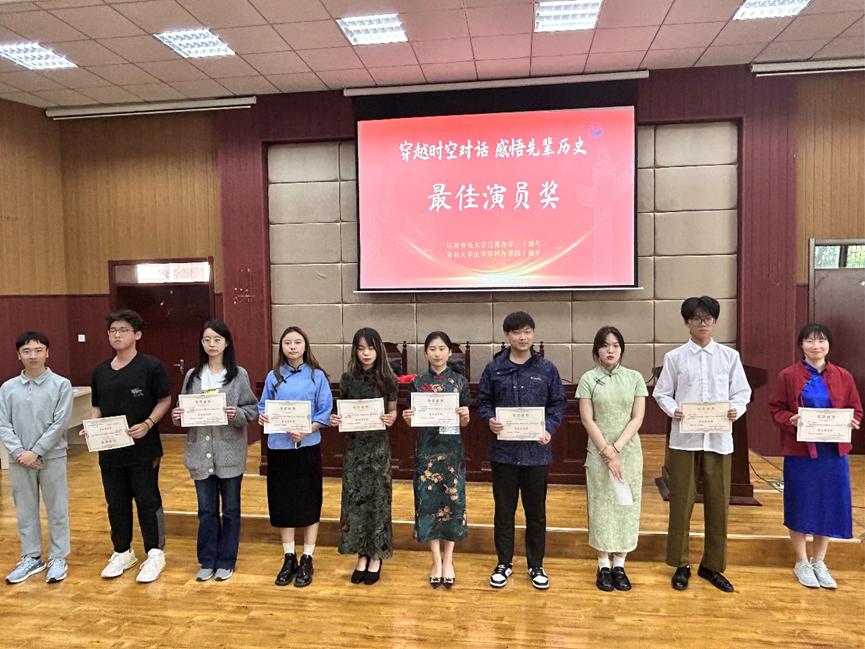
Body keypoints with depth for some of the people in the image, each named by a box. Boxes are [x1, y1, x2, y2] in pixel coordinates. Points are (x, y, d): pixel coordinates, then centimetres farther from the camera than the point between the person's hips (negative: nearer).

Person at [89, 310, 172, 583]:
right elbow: (96, 406, 16)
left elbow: (165, 400, -6)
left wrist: (148, 424, -20)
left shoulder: (151, 366, -7)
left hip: (143, 448, -5)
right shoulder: (100, 371, 9)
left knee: (148, 502, 3)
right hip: (110, 449, 5)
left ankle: (155, 554, 17)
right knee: (116, 503, 15)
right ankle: (122, 552, 31)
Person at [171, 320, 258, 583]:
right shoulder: (192, 375, 6)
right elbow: (185, 411, 10)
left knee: (230, 509, 10)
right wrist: (177, 416, -11)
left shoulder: (239, 375, -3)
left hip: (230, 453, -2)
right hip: (201, 453, 3)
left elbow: (253, 410, -4)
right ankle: (207, 561, 26)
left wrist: (237, 414, -23)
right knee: (206, 510, 12)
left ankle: (226, 561, 24)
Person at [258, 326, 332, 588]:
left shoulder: (317, 376, -3)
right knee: (282, 502, 10)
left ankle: (307, 560, 20)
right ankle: (289, 558, 26)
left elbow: (326, 412, -5)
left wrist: (306, 430, -19)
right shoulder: (273, 376, 4)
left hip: (307, 447, -2)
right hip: (278, 447, 3)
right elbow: (263, 406, 8)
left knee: (308, 503, 6)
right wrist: (262, 416, -14)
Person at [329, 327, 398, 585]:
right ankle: (362, 554, 20)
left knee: (377, 498, 4)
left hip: (378, 445, -1)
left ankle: (376, 557, 19)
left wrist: (390, 419, -17)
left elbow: (393, 411, 4)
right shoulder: (348, 379, 1)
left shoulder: (387, 379, -3)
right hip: (354, 445, 2)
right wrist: (335, 420, -13)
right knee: (354, 498, 4)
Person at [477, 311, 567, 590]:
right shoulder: (494, 368, 0)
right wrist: (490, 420, -15)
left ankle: (536, 565, 29)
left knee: (536, 511, 12)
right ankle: (504, 562, 28)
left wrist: (549, 429, -12)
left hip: (536, 451, 0)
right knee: (504, 509, 11)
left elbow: (558, 404, 3)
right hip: (503, 450, 0)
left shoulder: (547, 369, 0)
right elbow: (483, 402, 5)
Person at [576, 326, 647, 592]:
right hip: (599, 453, -1)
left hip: (629, 452, 1)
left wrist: (616, 448, -13)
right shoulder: (588, 379, -2)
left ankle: (620, 565, 18)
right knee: (601, 506, 4)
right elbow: (587, 420, -6)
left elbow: (637, 418, -3)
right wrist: (607, 453, -13)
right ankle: (604, 566, 17)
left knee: (627, 506, 6)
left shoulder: (635, 378, 2)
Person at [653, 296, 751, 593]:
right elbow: (662, 393, 4)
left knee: (718, 503, 8)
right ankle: (681, 565, 19)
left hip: (718, 439, 2)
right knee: (681, 502, 5)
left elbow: (742, 392, 7)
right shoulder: (674, 357, 3)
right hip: (684, 439, -1)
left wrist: (736, 410, -14)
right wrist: (673, 410, -15)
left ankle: (712, 565, 26)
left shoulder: (730, 356, 6)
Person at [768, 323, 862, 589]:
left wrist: (850, 422, -12)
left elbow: (856, 410, 9)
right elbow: (776, 409, -2)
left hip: (833, 452, 3)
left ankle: (819, 562, 27)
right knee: (800, 505, 5)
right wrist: (790, 420, -21)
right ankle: (802, 563, 22)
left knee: (829, 505, 9)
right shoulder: (788, 376, -4)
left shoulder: (843, 376, 4)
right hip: (800, 451, -3)